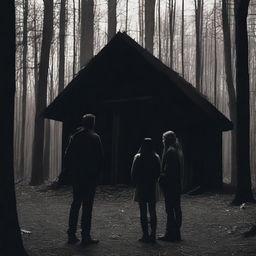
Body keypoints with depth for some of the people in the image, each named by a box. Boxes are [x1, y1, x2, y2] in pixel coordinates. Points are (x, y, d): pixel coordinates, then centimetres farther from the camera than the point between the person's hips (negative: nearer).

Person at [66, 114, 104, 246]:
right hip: (90, 175, -5)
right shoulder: (95, 137, -8)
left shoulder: (75, 136, 5)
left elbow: (68, 154, 6)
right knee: (87, 205, -2)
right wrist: (98, 171, 4)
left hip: (77, 175, 5)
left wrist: (73, 169, 14)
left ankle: (72, 234, 14)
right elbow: (100, 157, -8)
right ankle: (85, 236, -1)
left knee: (76, 203, 13)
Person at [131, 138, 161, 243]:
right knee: (152, 212, 9)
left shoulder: (138, 157, -10)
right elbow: (158, 173, 5)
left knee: (143, 212, 1)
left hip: (141, 188, -3)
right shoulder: (156, 158, -1)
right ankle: (153, 235, 9)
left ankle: (145, 235, 0)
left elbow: (133, 173, -7)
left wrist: (136, 183, 8)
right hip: (153, 188, 3)